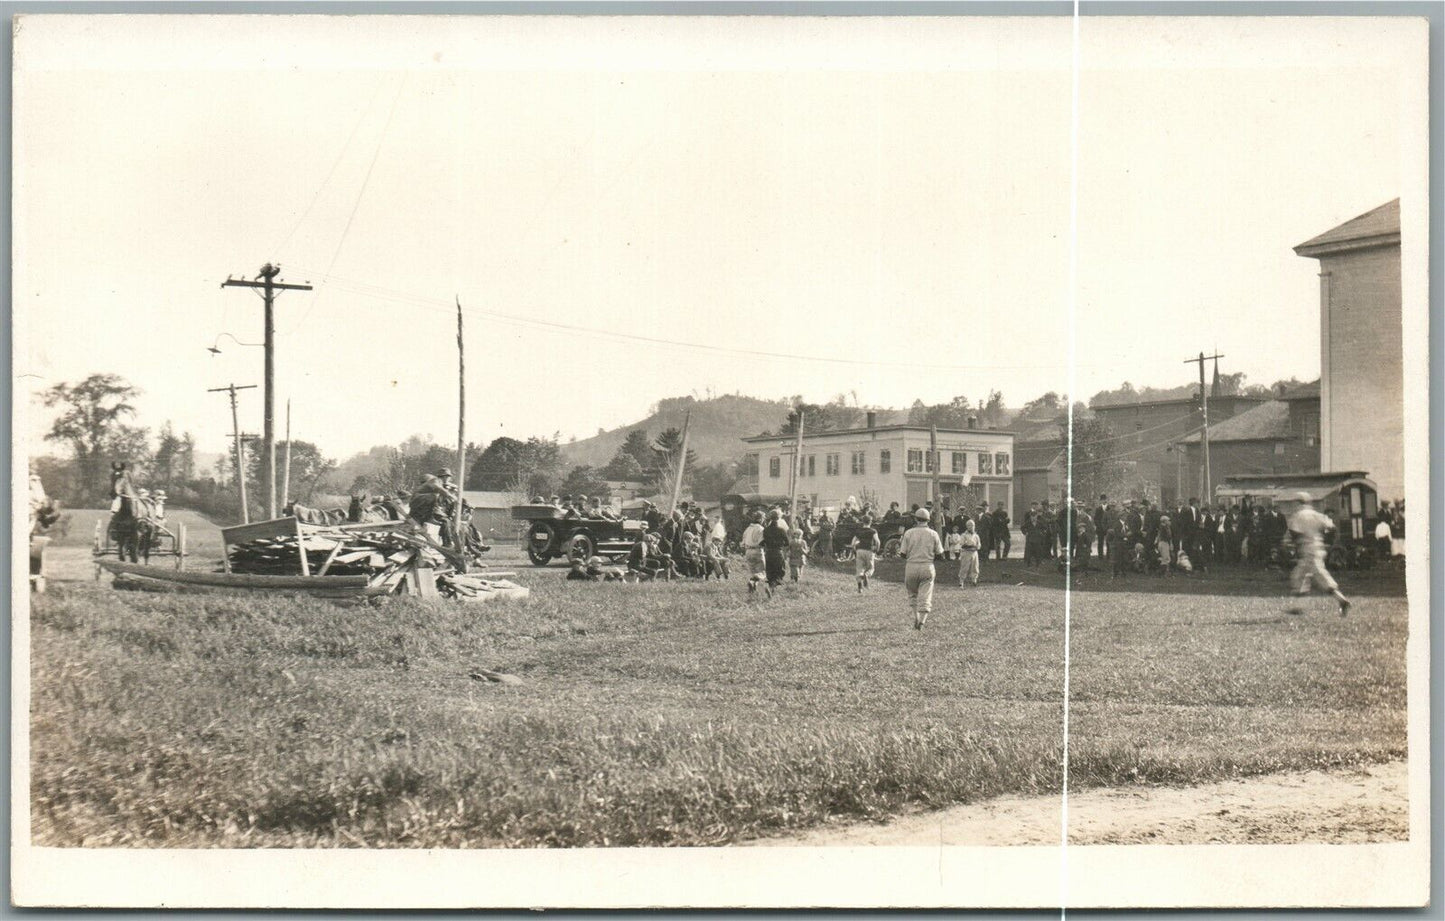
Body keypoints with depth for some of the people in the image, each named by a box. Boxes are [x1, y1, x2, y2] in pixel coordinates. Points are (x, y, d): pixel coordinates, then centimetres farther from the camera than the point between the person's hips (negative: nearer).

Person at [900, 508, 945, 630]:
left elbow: (903, 553, -3)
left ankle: (916, 616, 5)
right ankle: (922, 621, -14)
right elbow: (939, 552, 3)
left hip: (911, 566, 0)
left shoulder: (909, 533, -2)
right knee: (925, 596, 1)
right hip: (927, 567, 0)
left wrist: (899, 552, 20)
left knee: (913, 593, 19)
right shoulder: (933, 534, -1)